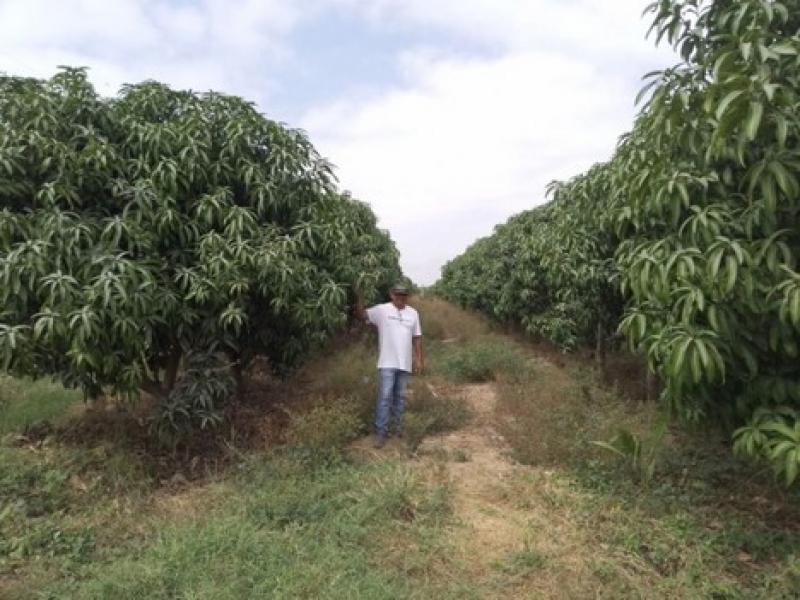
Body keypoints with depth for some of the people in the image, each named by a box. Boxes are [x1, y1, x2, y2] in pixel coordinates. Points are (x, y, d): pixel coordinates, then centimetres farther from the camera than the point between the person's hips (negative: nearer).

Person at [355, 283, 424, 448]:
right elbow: (361, 314, -8)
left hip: (405, 363, 4)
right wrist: (360, 295, -20)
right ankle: (381, 432, 1)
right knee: (385, 397, -5)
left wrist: (419, 359, 8)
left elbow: (416, 338, 10)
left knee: (400, 396, 14)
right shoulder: (382, 310, -4)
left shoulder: (413, 313, 7)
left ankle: (398, 425, 28)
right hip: (387, 363, -4)